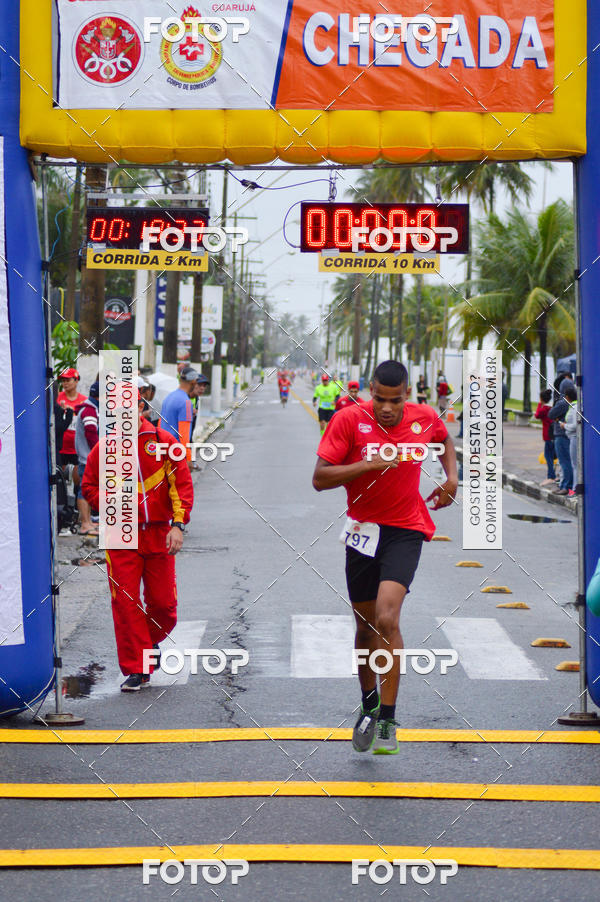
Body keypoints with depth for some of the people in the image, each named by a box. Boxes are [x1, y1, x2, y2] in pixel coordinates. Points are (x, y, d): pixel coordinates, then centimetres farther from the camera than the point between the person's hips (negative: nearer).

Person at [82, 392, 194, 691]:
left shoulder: (164, 441, 1)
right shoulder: (104, 448, 3)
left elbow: (182, 484, 1)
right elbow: (89, 486, 14)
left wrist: (177, 524, -9)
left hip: (159, 535, 0)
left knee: (164, 602, 3)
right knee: (125, 602, -5)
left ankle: (151, 640, 35)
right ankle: (135, 670, 3)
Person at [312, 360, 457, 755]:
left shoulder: (425, 417, -2)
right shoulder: (349, 419, -9)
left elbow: (444, 439, 24)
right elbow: (320, 478, -13)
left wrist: (451, 477, 8)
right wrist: (369, 464, -23)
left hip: (405, 530, -1)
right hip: (363, 529, 1)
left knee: (386, 619, -20)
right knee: (365, 625, 12)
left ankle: (388, 721, -15)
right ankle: (369, 704, 36)